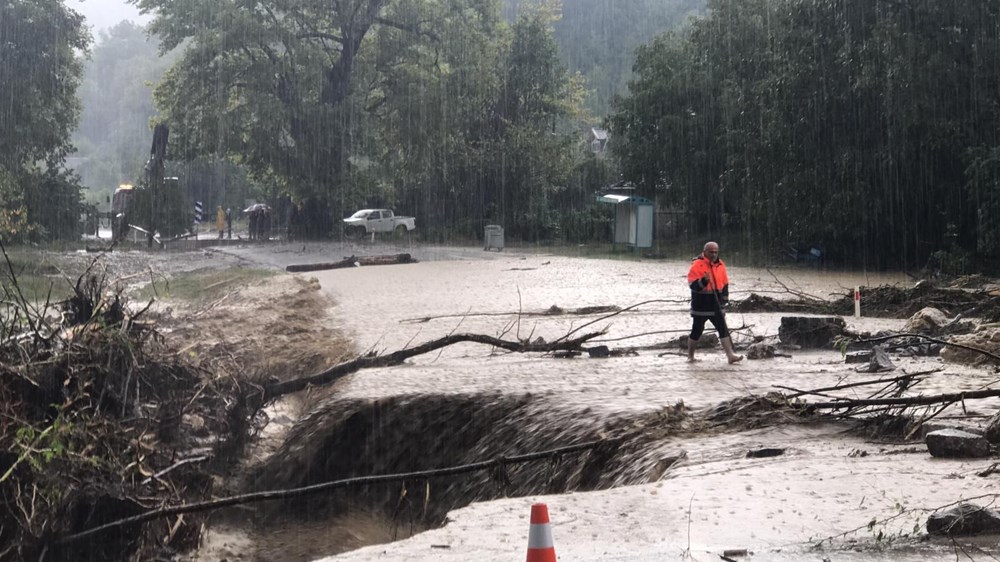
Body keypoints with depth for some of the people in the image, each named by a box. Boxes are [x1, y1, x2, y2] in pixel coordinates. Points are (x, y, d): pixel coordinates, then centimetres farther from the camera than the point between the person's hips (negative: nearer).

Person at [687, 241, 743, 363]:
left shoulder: (720, 265, 9)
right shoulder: (697, 265, -12)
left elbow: (725, 284, 18)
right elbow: (693, 285, -19)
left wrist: (724, 299, 10)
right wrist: (704, 281, -36)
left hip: (715, 305, 6)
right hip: (701, 305, -6)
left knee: (723, 329, -1)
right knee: (697, 330, 3)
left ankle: (730, 355, -4)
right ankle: (690, 356, 19)